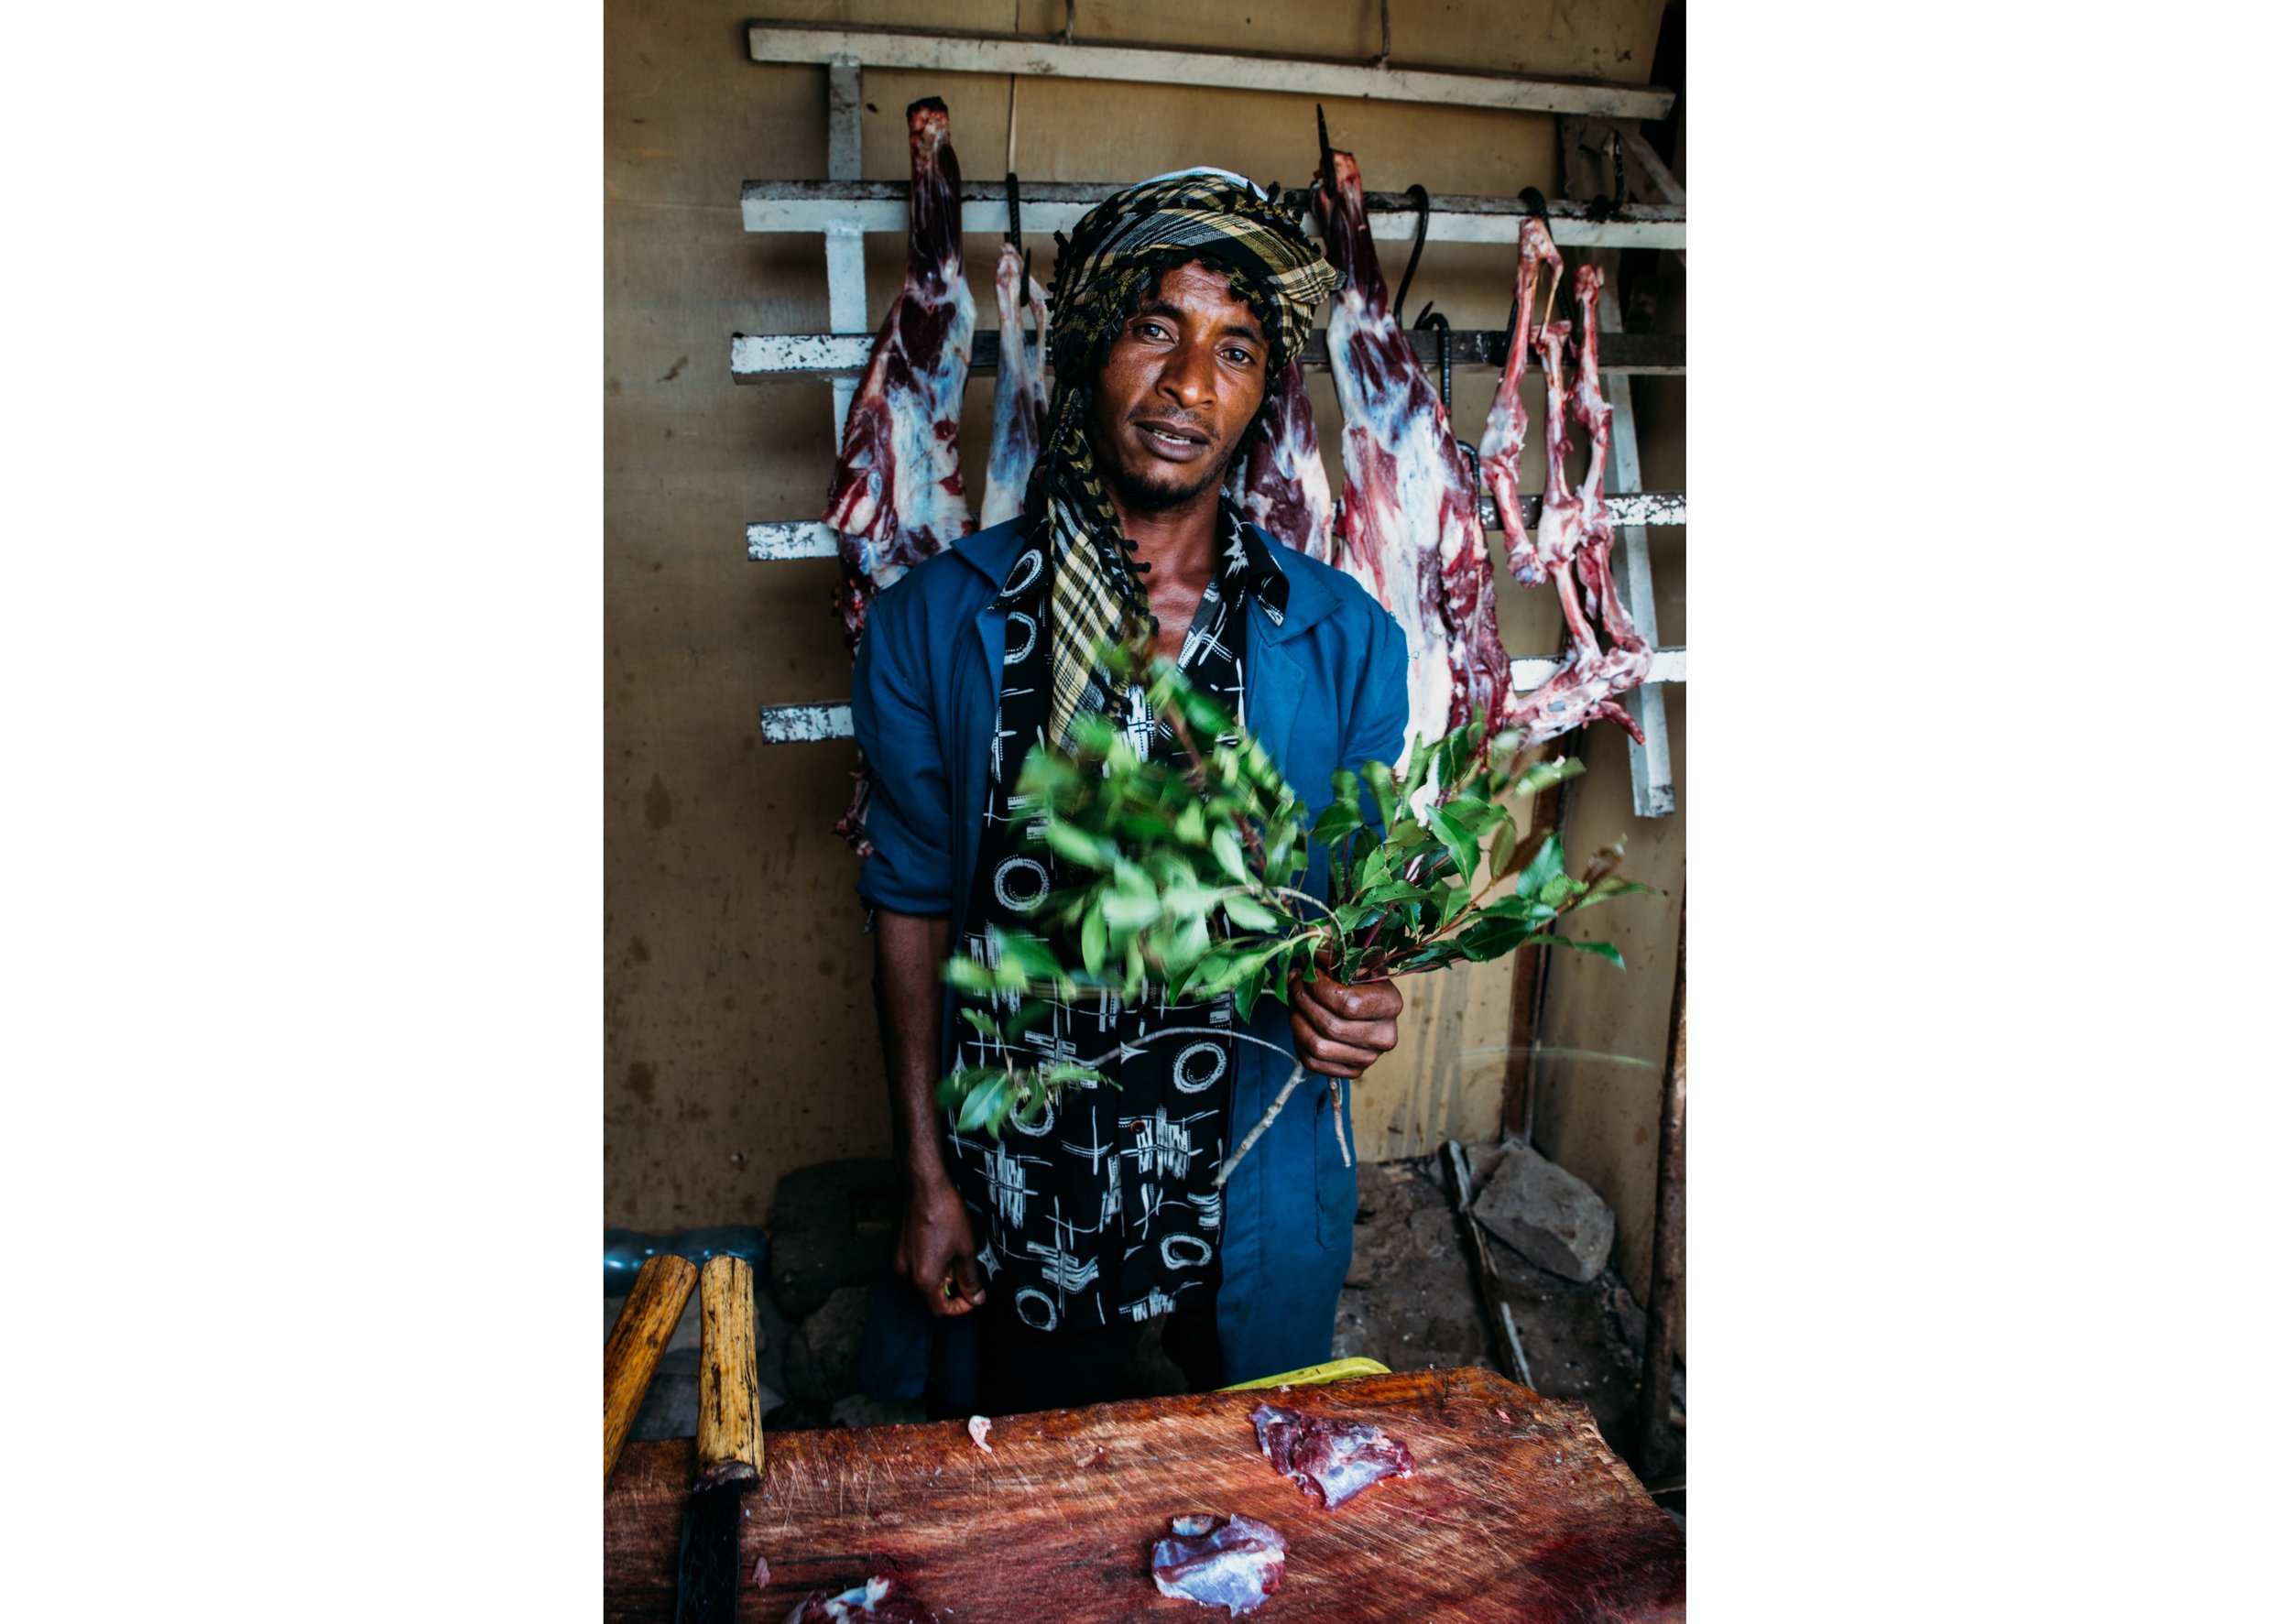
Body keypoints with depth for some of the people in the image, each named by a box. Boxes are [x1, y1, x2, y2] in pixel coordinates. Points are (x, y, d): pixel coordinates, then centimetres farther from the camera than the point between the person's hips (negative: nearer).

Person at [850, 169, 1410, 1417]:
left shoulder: (1345, 639, -8)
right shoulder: (933, 621, -9)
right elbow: (912, 904, -3)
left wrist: (1357, 1000, -21)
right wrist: (925, 1175, -3)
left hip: (1255, 1188, 1)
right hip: (1023, 1202, 0)